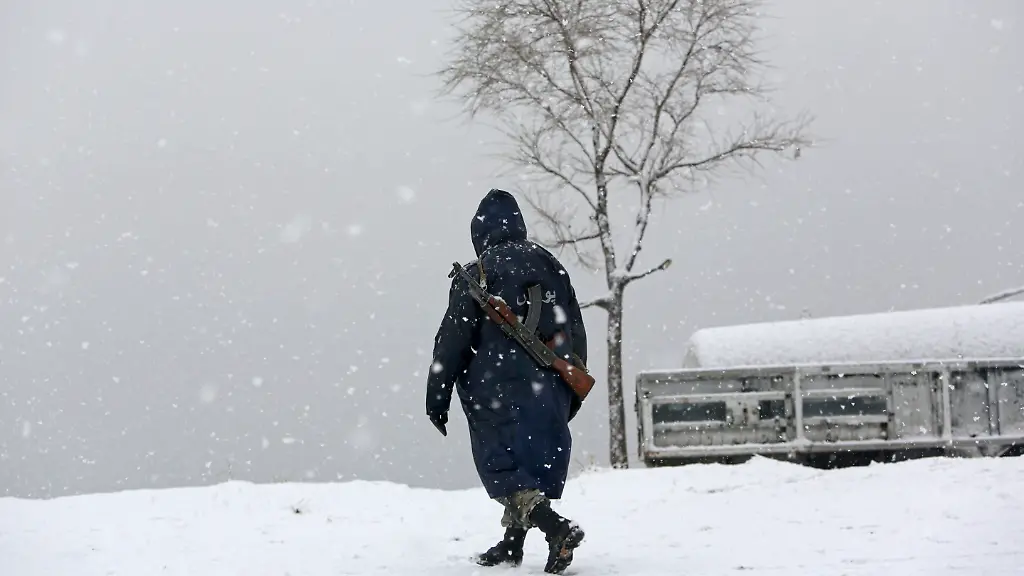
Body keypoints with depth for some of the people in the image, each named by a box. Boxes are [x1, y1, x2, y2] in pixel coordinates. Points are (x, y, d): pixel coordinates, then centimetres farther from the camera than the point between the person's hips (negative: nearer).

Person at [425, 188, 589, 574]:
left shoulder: (477, 274, -5)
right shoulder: (551, 266, 13)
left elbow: (453, 340, -7)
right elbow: (576, 333, 17)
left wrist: (437, 396, 0)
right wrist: (573, 391, 24)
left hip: (498, 392, -6)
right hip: (549, 392, 6)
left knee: (502, 468, -5)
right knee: (538, 465, 16)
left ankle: (558, 528, -24)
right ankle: (512, 543, 21)